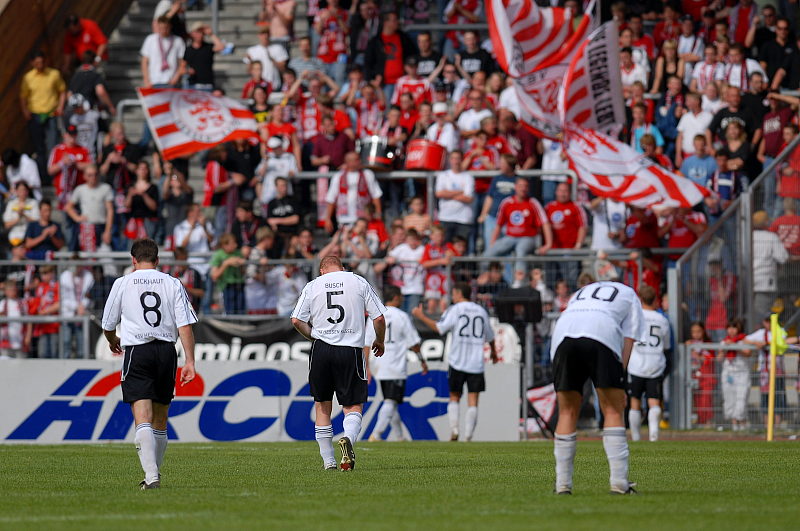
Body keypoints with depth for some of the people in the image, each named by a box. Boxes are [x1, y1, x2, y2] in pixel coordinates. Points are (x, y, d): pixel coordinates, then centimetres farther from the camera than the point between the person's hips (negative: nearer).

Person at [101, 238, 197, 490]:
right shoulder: (173, 284, 6)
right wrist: (189, 361, -1)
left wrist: (113, 341, 33)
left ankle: (151, 475, -26)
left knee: (143, 419, -11)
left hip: (136, 352, -3)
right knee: (160, 420, 16)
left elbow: (108, 326, 11)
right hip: (167, 351, 3)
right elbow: (185, 326, -1)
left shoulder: (122, 283, 2)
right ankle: (154, 474, 23)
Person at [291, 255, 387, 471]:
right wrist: (379, 341, 19)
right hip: (351, 351, -1)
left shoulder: (313, 286, 7)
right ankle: (348, 438, -29)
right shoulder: (359, 283, 5)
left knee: (322, 405, 13)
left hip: (321, 349, 1)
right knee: (354, 406, 3)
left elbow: (296, 320, 1)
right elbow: (379, 317, 2)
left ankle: (328, 461, 12)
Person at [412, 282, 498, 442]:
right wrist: (493, 351, 41)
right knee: (472, 401, -1)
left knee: (454, 398, 11)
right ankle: (468, 436, -8)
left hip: (457, 363, -2)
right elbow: (490, 336, 22)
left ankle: (454, 430, -6)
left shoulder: (455, 310, -2)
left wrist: (421, 316, -3)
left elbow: (439, 328, -13)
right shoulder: (481, 311, 12)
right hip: (476, 363, 2)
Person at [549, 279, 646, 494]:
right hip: (603, 337, -3)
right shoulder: (630, 296, 31)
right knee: (613, 411, 4)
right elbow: (628, 339, 17)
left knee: (567, 412, 11)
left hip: (562, 336, 3)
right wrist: (619, 382, 10)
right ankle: (619, 483, -3)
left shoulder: (580, 293, 41)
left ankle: (562, 484, 9)